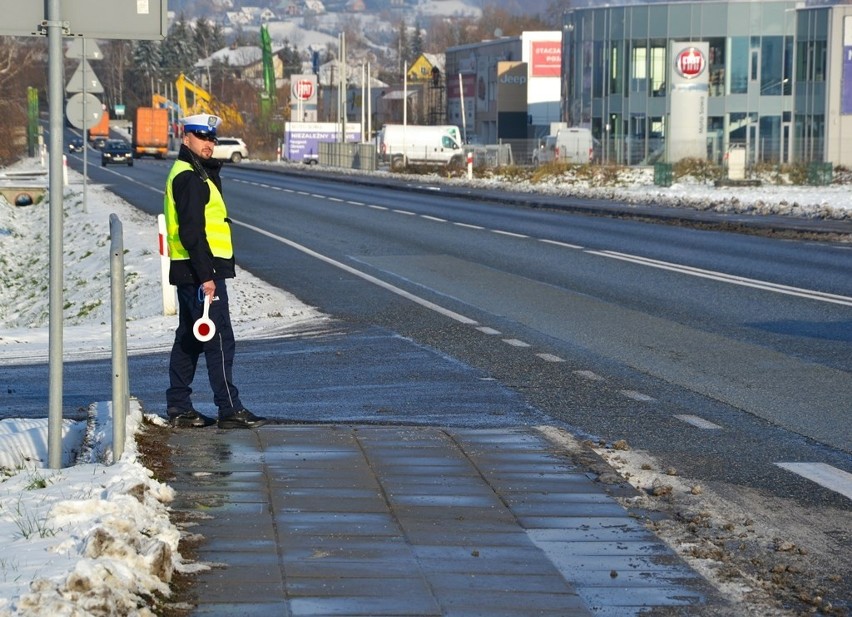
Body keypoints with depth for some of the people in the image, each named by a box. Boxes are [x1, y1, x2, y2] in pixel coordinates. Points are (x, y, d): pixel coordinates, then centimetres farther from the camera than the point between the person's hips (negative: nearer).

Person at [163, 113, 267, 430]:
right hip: (199, 271, -11)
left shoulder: (196, 174, 18)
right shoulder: (189, 177, -14)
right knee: (219, 340, -9)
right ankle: (230, 409, -8)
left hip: (189, 272, 11)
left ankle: (179, 408, 18)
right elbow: (191, 231, -21)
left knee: (189, 340, 13)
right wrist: (206, 276, -23)